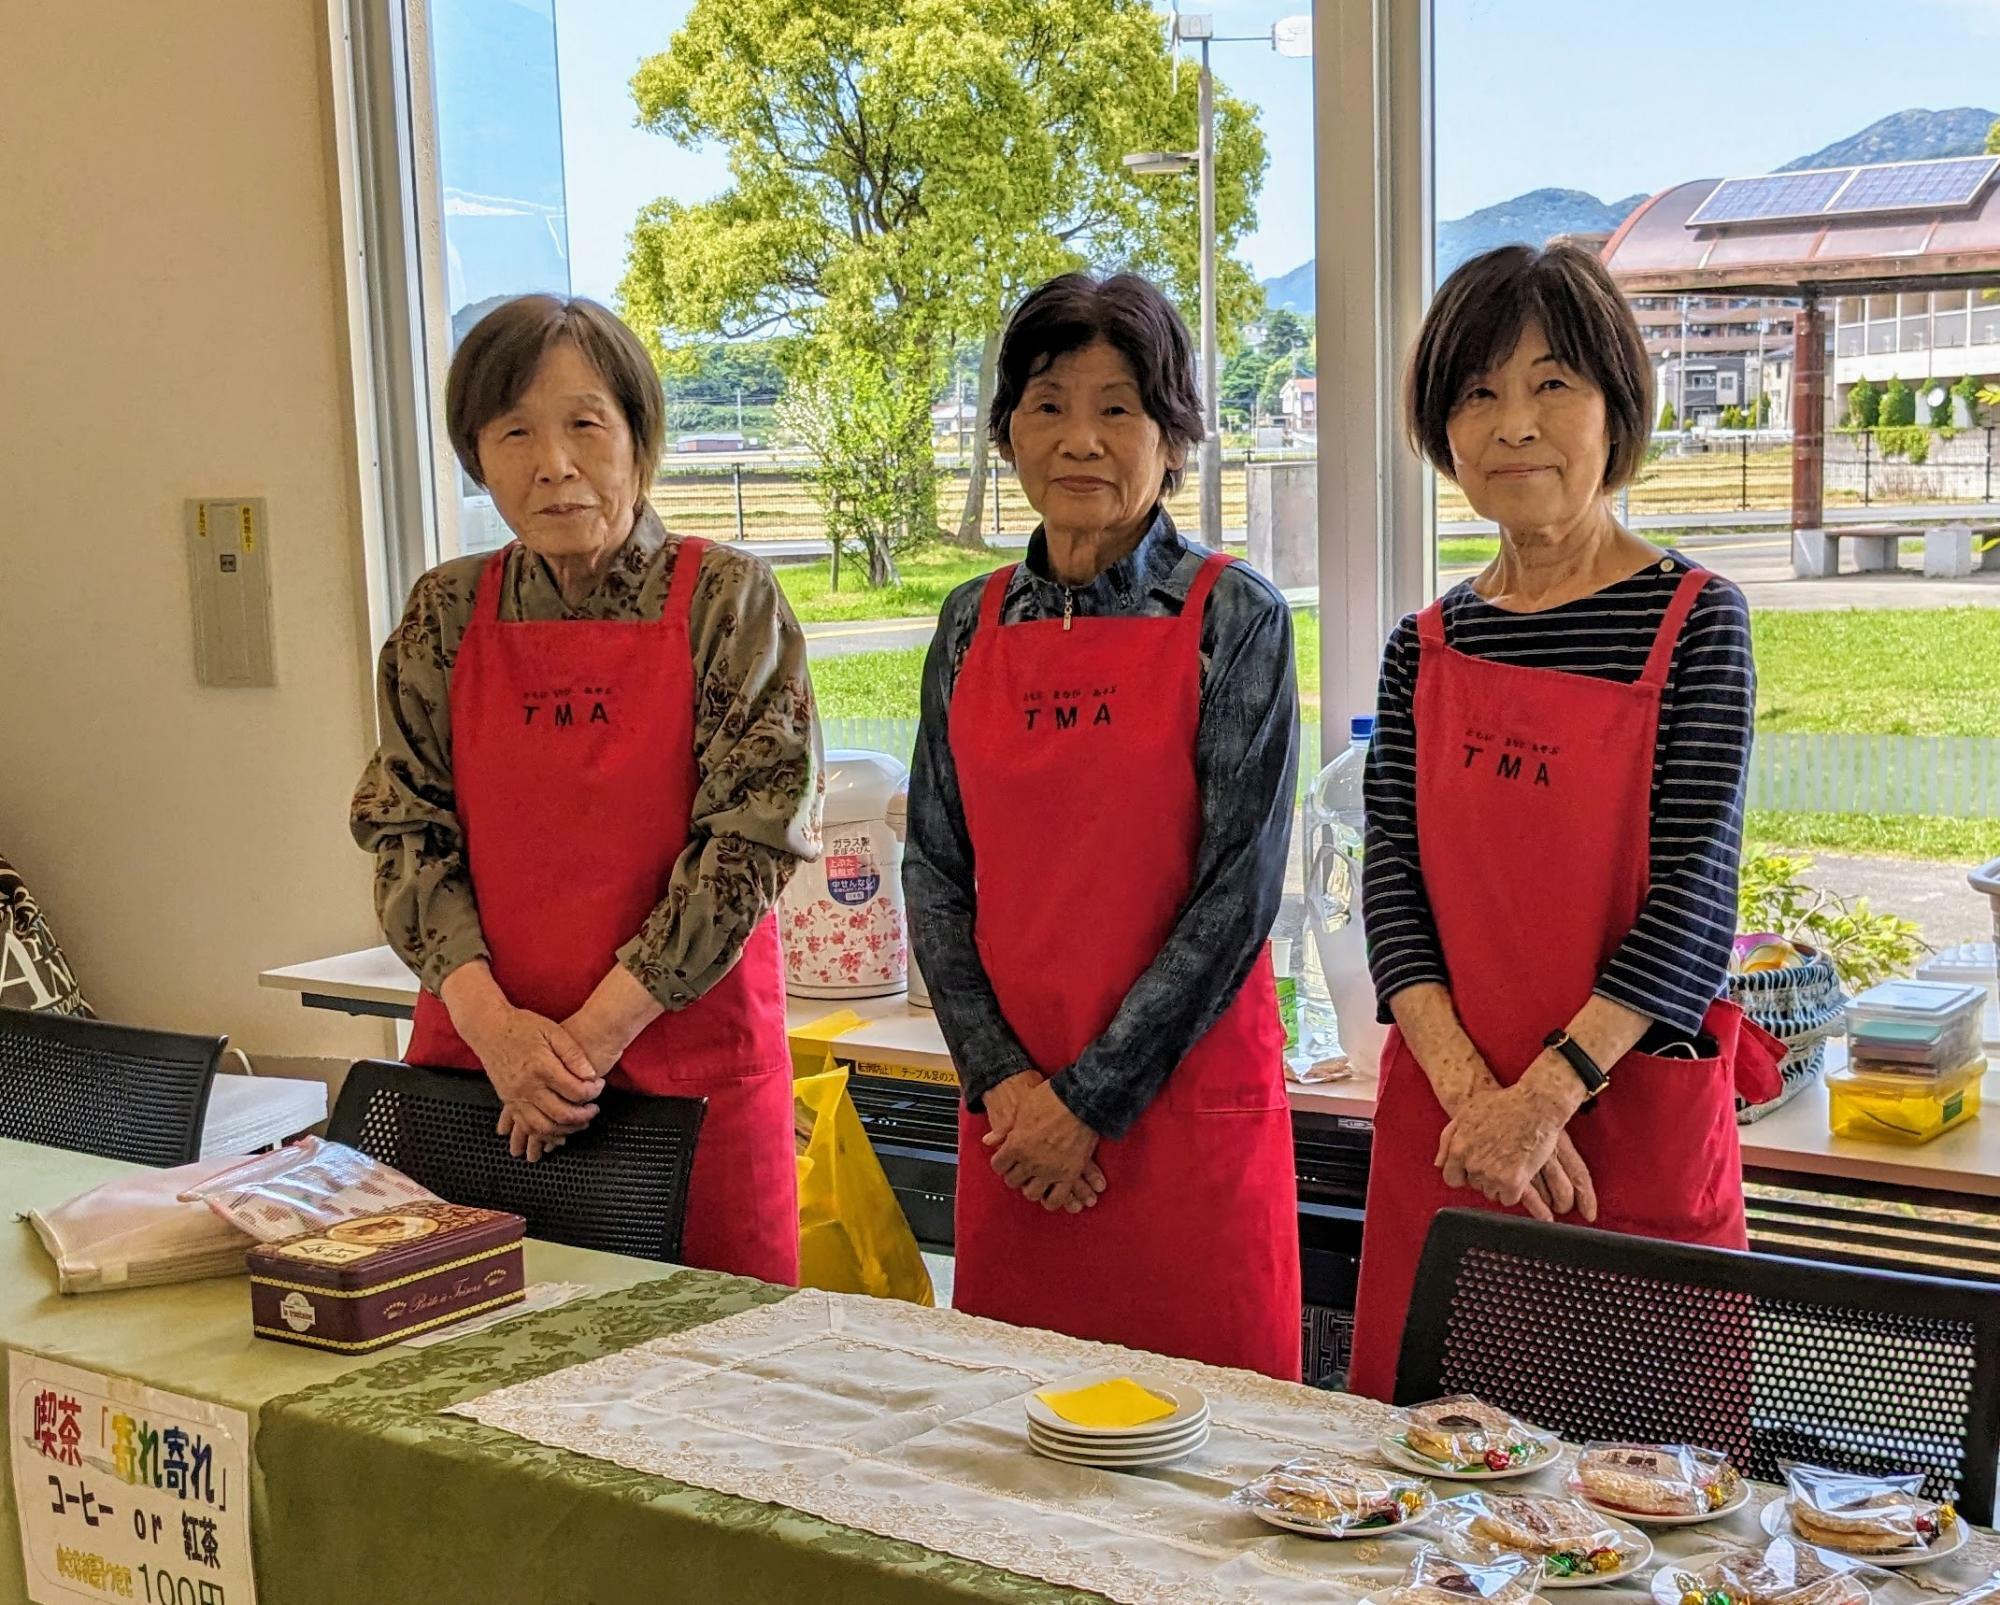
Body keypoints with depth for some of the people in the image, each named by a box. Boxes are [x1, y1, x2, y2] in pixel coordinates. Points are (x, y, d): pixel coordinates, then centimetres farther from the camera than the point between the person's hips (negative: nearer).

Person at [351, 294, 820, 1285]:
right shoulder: (445, 615, 6)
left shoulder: (726, 601, -4)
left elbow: (751, 840, -10)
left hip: (691, 1064, -3)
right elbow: (404, 833, 4)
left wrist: (591, 1034, -13)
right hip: (476, 1059, 3)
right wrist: (492, 1022, -11)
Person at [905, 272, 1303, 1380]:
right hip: (1013, 1109, 4)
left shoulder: (1232, 618, -6)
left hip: (1183, 1103, -3)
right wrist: (999, 1077, -5)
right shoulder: (975, 624, 7)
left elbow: (1240, 889, -10)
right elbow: (934, 871, 7)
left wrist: (1093, 1097, -12)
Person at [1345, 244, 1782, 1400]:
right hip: (1444, 1128, 3)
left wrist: (1542, 1097, -19)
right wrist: (1473, 1090, -15)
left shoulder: (1695, 621, -3)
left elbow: (1694, 901, -10)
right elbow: (1393, 893, 1)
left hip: (1637, 1124, -3)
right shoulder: (1427, 650, 8)